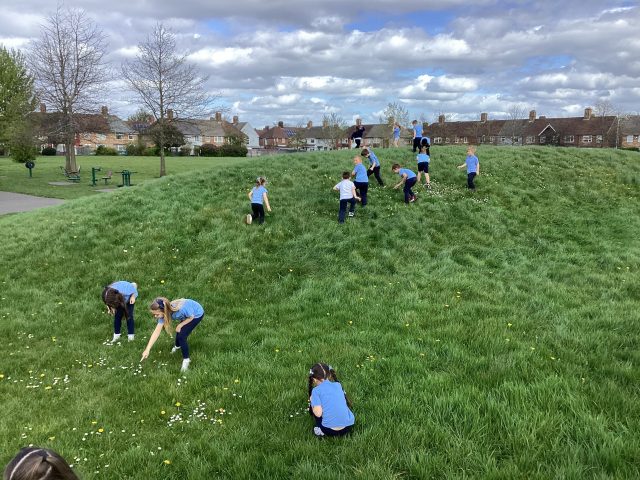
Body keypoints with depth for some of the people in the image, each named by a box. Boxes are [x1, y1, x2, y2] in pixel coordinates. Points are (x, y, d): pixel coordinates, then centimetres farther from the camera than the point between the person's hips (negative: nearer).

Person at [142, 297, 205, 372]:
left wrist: (180, 325, -16)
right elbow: (157, 331, -21)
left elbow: (191, 317, -22)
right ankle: (178, 346, 53)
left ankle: (186, 359, 6)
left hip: (197, 314, -6)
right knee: (179, 332, 18)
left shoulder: (181, 308, -43)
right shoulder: (164, 313, -23)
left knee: (182, 335, -13)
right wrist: (147, 349, -23)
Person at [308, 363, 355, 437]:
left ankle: (321, 430, 12)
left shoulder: (316, 390, -4)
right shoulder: (338, 385, 9)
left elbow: (318, 413, -13)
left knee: (312, 407, 18)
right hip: (349, 426, 4)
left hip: (330, 431, -3)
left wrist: (312, 401, 7)